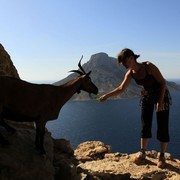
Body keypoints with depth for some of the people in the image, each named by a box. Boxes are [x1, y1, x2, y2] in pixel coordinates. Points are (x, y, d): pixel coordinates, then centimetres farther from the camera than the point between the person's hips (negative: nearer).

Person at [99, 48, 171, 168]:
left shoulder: (149, 66, -26)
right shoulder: (130, 74, -11)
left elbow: (163, 83, -20)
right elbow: (121, 89, -5)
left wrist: (160, 101, -23)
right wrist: (107, 95, -16)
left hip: (162, 95, -4)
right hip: (147, 97, 5)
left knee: (163, 128, -3)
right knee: (145, 126, 4)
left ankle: (162, 156, 11)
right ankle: (142, 153, 17)